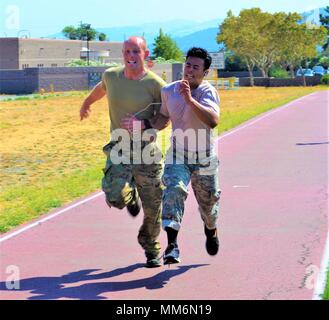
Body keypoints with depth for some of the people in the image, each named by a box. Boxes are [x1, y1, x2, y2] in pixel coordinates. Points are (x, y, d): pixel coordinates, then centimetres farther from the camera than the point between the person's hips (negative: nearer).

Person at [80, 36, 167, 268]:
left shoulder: (156, 84, -7)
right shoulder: (111, 76, 3)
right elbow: (101, 89, 27)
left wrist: (143, 124, -18)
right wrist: (87, 103, 47)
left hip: (148, 152, -2)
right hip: (119, 149, 2)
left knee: (152, 207, 3)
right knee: (115, 197, -19)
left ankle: (152, 251, 28)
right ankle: (131, 195, 21)